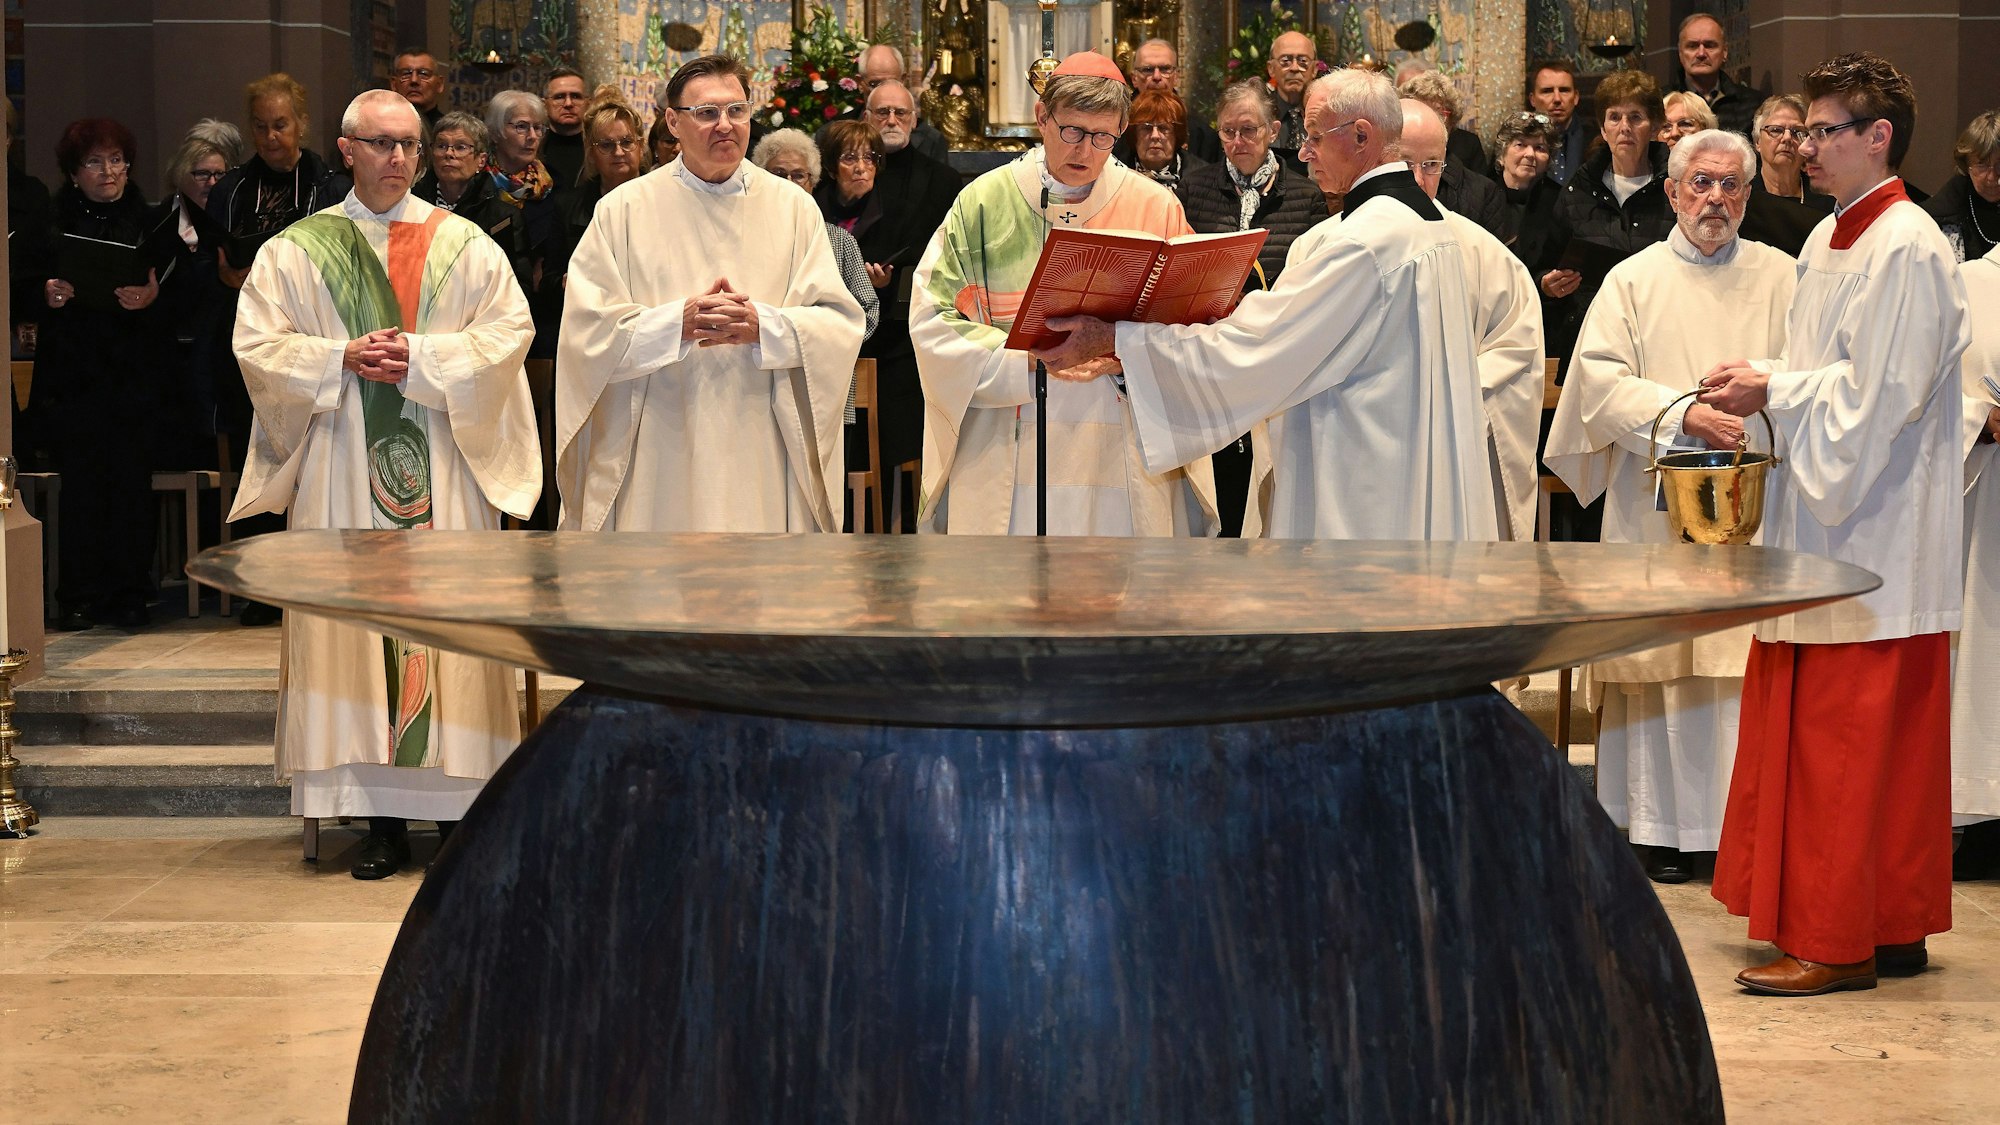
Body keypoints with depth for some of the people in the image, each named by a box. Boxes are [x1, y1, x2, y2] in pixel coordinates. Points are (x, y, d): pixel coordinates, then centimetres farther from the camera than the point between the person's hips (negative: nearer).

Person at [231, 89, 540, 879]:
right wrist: (343, 361, -12)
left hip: (444, 470, 0)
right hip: (342, 471, 0)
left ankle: (458, 803, 2)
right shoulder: (295, 251, 10)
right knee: (357, 622, -3)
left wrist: (421, 356, -12)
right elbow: (258, 346, 3)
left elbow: (510, 330, 0)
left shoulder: (464, 245, 9)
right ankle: (383, 818, -1)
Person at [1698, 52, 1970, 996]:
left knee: (1846, 746, -5)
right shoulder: (1830, 240, 14)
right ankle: (1891, 926, 21)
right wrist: (1763, 387, 1)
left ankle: (1840, 942, 2)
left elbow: (1880, 395, -20)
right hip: (1823, 529, 10)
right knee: (1800, 731, 12)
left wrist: (1774, 393, -14)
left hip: (1875, 541, -10)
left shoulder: (1907, 249, -15)